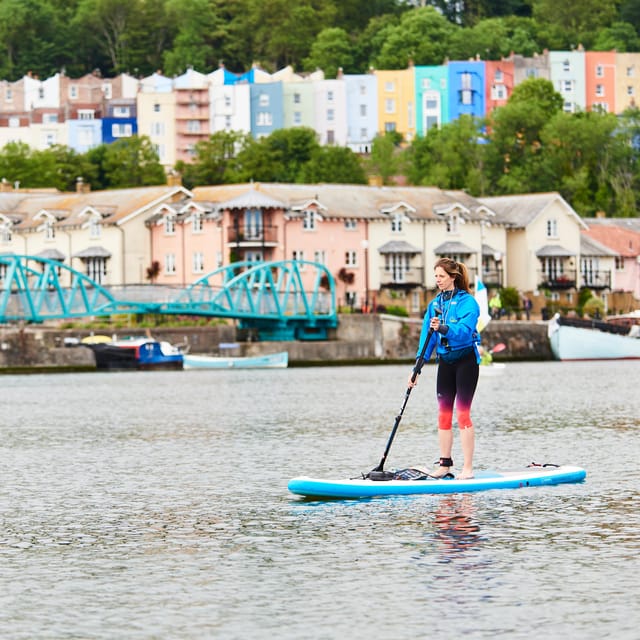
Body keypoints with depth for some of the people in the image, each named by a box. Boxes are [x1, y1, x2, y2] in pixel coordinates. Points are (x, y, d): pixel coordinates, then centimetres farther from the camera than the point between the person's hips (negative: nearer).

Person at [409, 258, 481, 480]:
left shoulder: (467, 302, -10)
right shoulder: (435, 304, 9)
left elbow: (464, 330, -24)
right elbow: (427, 336, 8)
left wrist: (443, 328, -40)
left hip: (466, 360, -6)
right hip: (445, 362, 6)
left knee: (462, 413, -9)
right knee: (443, 414, 5)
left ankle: (468, 468, -7)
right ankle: (445, 464, 11)